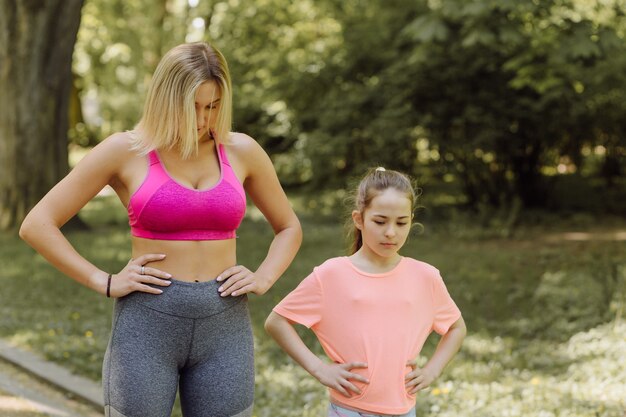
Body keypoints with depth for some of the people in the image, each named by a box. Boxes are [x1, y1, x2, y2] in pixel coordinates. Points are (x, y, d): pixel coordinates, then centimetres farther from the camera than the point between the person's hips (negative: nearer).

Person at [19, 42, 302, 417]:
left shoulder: (241, 151, 5)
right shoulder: (126, 151, -3)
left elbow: (289, 228, 19)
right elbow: (37, 225, -2)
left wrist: (262, 280, 1)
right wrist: (104, 282, -9)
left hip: (224, 327, 3)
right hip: (147, 324, -2)